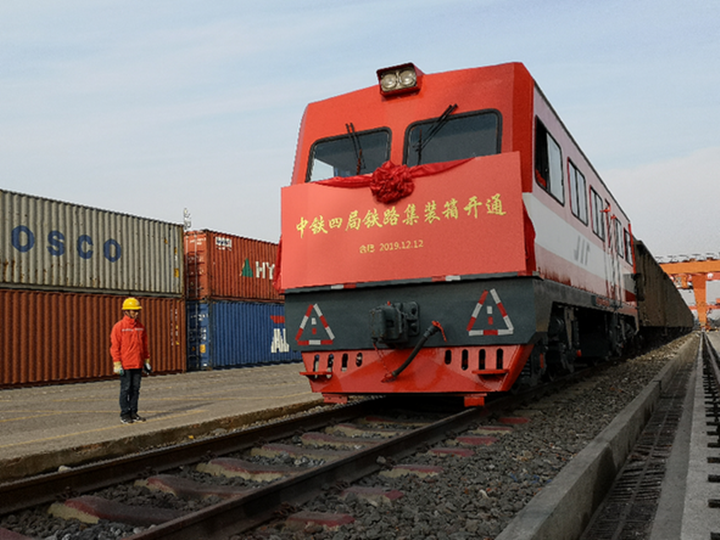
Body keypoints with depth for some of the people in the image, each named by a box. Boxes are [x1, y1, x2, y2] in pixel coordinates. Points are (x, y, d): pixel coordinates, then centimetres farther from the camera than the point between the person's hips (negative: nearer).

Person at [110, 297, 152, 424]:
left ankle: (133, 412, 17)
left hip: (138, 365, 5)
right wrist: (117, 364, -12)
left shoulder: (140, 327, 10)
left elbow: (144, 345, 17)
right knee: (125, 389, 0)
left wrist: (146, 361, 14)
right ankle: (124, 414, 8)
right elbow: (114, 346, -8)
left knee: (135, 389, 9)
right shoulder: (119, 326, -6)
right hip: (125, 365, -5)